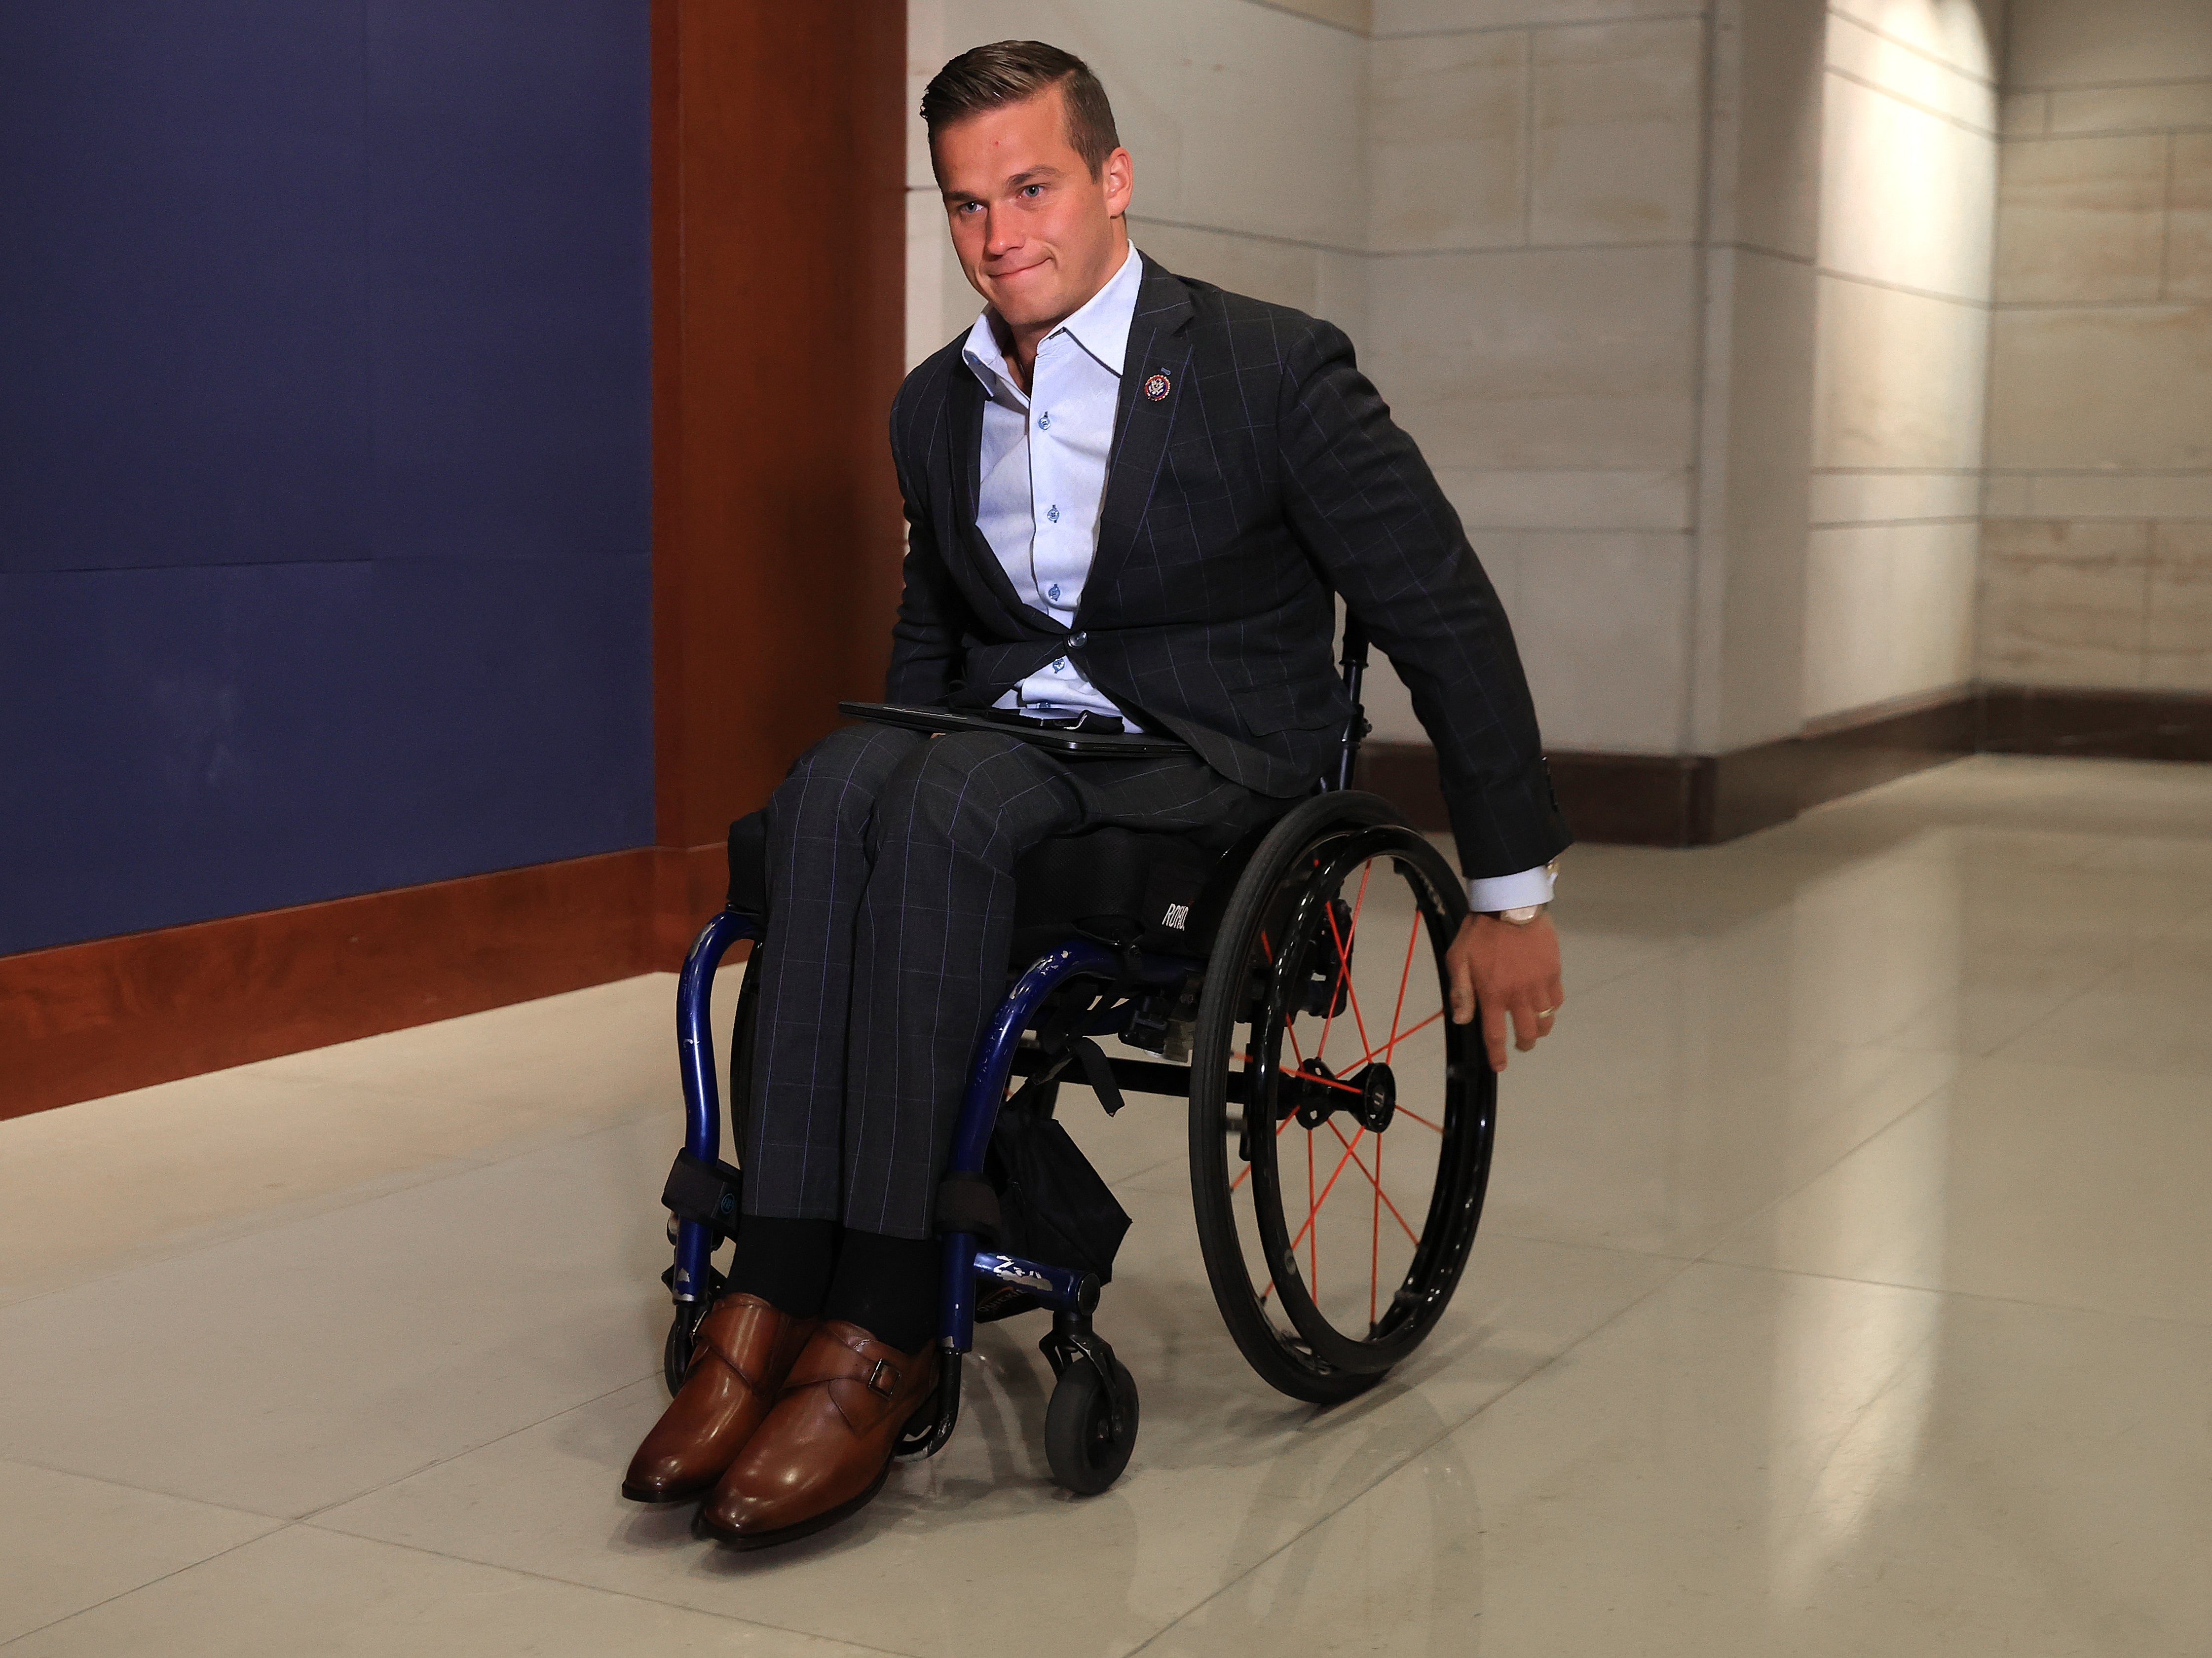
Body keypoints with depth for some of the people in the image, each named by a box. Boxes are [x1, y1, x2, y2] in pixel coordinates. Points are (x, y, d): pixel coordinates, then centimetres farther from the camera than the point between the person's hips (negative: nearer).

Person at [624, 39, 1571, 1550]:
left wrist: (1511, 897, 0)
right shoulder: (936, 406, 12)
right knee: (839, 781, -31)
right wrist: (879, 792, 12)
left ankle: (876, 1338, -35)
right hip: (1005, 752, 5)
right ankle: (776, 1293, -35)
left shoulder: (1272, 367, -5)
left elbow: (1447, 621, -2)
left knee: (948, 798, -35)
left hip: (1210, 766, -4)